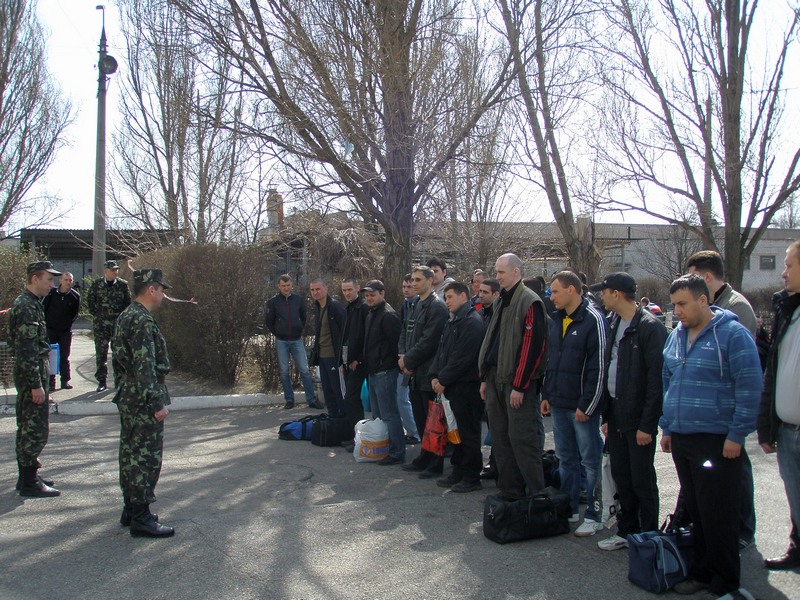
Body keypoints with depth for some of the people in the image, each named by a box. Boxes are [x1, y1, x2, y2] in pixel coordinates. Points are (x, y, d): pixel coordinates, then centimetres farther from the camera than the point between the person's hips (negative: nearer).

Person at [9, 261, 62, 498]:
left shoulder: (28, 303, 13)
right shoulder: (27, 307, -19)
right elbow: (27, 351, -23)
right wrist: (37, 385, -22)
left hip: (28, 376, 11)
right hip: (32, 375, -11)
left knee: (27, 428, 16)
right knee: (36, 430, -4)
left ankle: (27, 477, 25)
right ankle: (30, 483, 3)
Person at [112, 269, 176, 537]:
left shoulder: (126, 317, 13)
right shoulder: (142, 321, -19)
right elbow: (145, 367, -24)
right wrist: (157, 403, -21)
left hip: (127, 397, 11)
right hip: (143, 400, -11)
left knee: (131, 453, 16)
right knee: (147, 456, -4)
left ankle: (130, 509, 26)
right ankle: (141, 518, 2)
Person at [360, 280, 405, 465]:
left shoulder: (388, 315, -15)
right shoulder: (371, 315, 16)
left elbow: (396, 343, -18)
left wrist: (397, 365, -13)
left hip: (385, 372, -10)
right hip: (373, 372, 10)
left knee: (389, 415, -5)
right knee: (378, 415, 17)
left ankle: (397, 453, 3)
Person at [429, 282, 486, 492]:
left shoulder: (472, 322, -14)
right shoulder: (452, 322, 17)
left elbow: (462, 357, -20)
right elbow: (442, 350, 17)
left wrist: (444, 379, -15)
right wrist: (435, 375, 3)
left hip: (467, 386, -9)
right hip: (453, 386, 9)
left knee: (468, 433, -1)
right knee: (457, 430, 14)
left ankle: (472, 477, 8)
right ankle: (459, 472, 23)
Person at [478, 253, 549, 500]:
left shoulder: (530, 302, -11)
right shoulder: (500, 302, 17)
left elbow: (533, 346, -18)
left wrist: (519, 386, -19)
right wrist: (485, 378, 15)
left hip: (518, 383, -9)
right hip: (496, 380, 9)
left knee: (522, 439, -6)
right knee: (500, 439, 12)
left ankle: (536, 496, 5)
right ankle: (508, 492, 23)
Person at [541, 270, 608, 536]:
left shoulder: (593, 320, -14)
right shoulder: (557, 319, 13)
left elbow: (599, 367, -17)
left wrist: (586, 405, -17)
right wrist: (547, 394, 14)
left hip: (581, 406, -8)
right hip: (559, 404, 8)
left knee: (591, 461, 1)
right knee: (565, 459, 16)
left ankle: (594, 516, 11)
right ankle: (569, 509, 27)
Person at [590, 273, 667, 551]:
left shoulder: (649, 327, -15)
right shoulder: (616, 324, 12)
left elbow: (657, 378, -18)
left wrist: (647, 424, -18)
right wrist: (606, 415, 13)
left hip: (638, 419, -8)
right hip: (616, 415, 8)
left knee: (642, 481, 3)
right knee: (621, 477, 15)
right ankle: (626, 531, 27)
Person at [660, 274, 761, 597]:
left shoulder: (732, 334, -10)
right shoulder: (676, 336, 12)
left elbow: (749, 388, -12)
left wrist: (737, 435, -13)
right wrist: (667, 427, 17)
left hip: (716, 441, -7)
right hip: (680, 439, 7)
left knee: (718, 517, -1)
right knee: (694, 510, 14)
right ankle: (702, 573, 27)